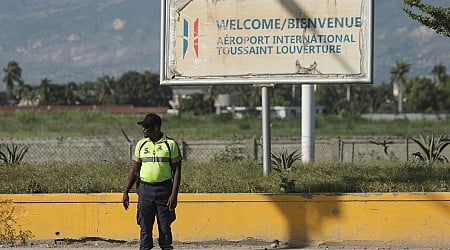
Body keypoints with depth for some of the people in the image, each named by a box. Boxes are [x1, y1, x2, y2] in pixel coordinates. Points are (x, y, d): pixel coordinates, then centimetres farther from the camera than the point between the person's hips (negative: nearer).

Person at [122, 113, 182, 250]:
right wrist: (126, 192, 6)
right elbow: (134, 170, 13)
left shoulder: (170, 144, -1)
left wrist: (174, 194, -12)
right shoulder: (141, 144, 8)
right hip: (145, 189, 3)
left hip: (164, 190, -2)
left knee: (165, 227, 1)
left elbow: (177, 171, -3)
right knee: (145, 227, 1)